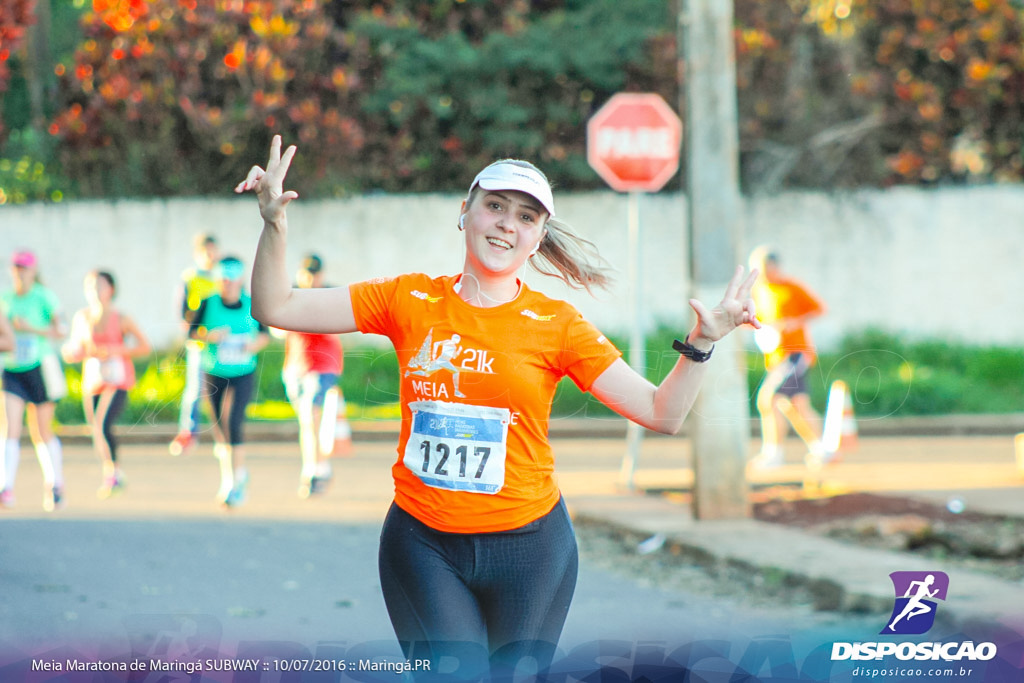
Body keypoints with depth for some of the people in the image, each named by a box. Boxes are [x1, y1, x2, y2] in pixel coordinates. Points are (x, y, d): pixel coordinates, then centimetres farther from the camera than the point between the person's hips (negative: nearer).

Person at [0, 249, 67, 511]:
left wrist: (30, 328, -20)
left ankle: (56, 486, 25)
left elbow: (59, 330, -10)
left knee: (42, 433, 6)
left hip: (39, 369, -3)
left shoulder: (44, 298, -5)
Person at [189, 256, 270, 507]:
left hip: (243, 375, -2)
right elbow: (192, 333, -1)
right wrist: (209, 336, -21)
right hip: (214, 374, 2)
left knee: (234, 423, -18)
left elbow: (264, 333, 8)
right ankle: (227, 477, 35)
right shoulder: (208, 305, -7)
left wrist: (256, 344, -13)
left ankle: (238, 481, -12)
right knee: (220, 429, 12)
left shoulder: (252, 305, -6)